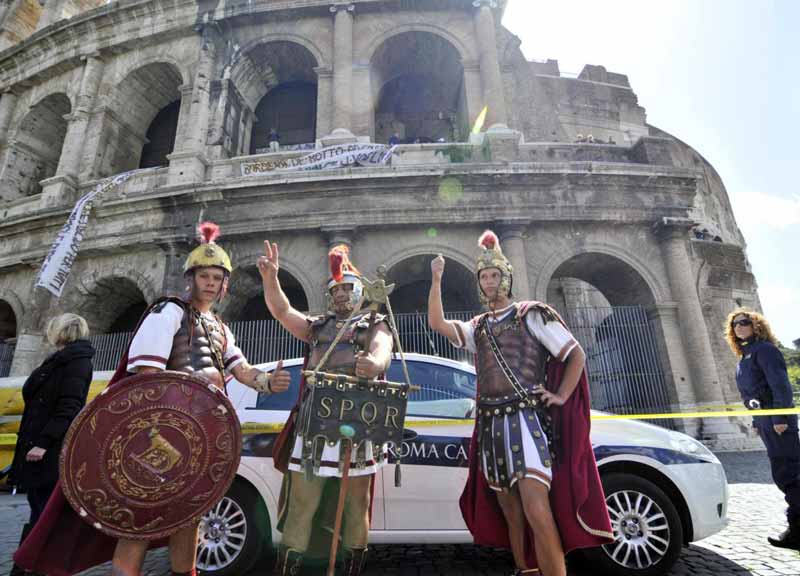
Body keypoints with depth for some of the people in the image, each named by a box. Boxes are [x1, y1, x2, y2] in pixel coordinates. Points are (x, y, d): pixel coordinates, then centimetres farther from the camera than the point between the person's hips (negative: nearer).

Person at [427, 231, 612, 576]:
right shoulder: (477, 327, 16)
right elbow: (437, 323, 2)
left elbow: (576, 354, 2)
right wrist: (436, 280, -4)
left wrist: (561, 397, -8)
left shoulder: (531, 314, 2)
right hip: (491, 426, 6)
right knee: (509, 510, 13)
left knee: (536, 510, -17)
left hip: (528, 419, -5)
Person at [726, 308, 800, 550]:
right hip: (765, 421, 9)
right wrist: (757, 421, 19)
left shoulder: (764, 349, -7)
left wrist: (781, 418, -22)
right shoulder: (745, 355, 19)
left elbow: (781, 384, -17)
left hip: (778, 420, -9)